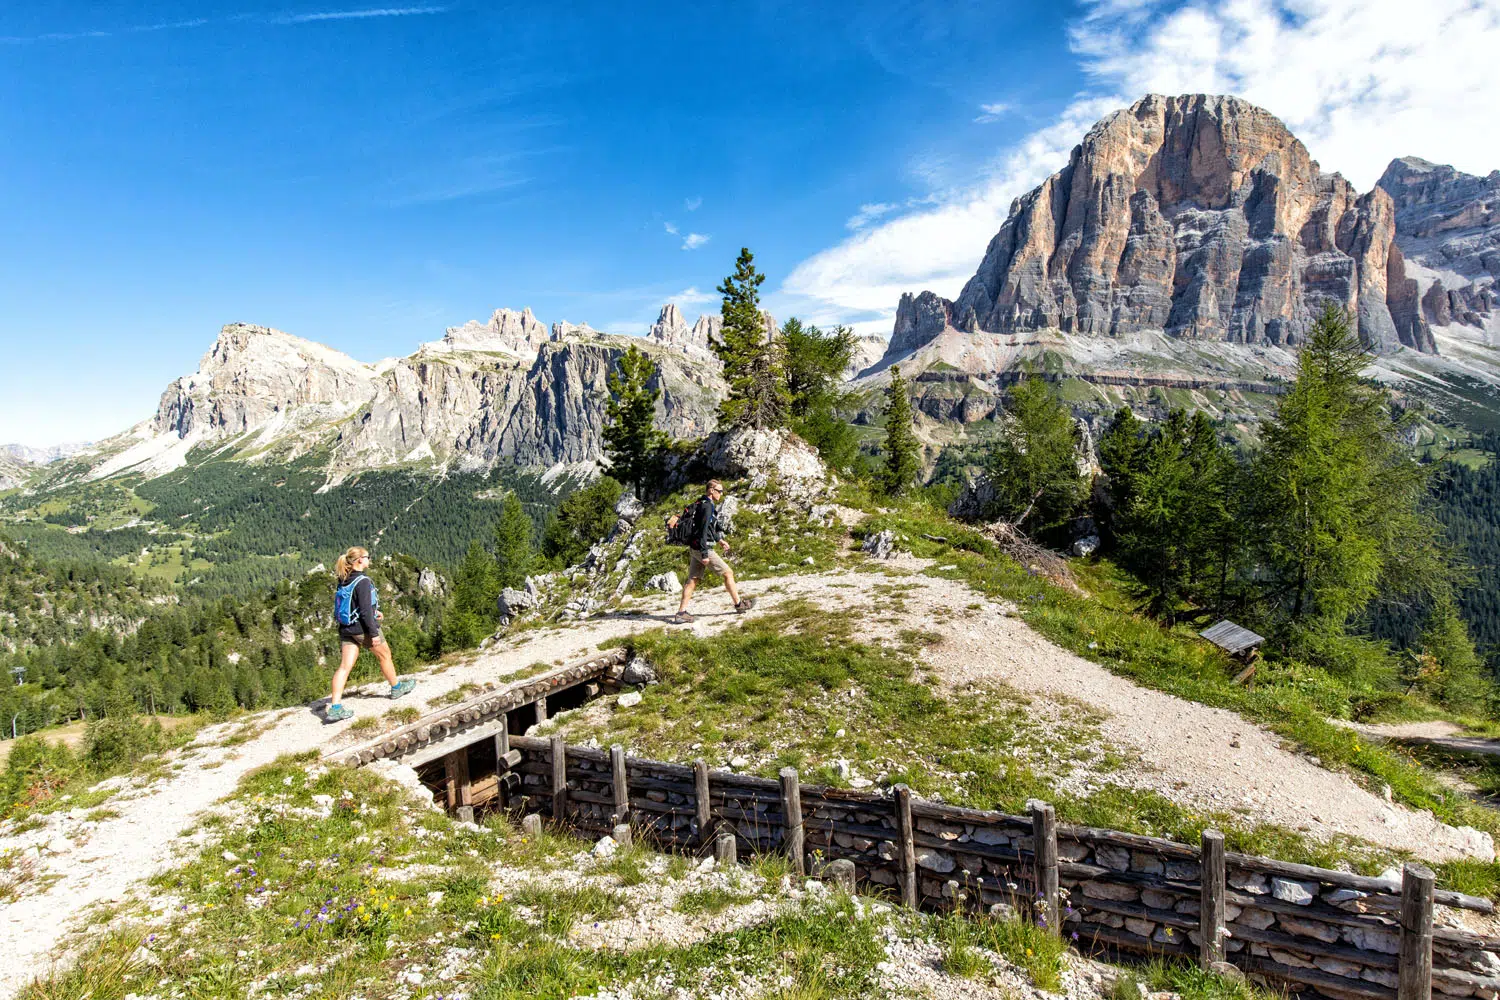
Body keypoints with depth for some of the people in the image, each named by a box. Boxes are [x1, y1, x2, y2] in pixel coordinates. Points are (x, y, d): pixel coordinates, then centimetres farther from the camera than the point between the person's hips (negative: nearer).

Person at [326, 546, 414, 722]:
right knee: (384, 655, 16)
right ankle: (396, 688, 34)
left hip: (346, 629, 7)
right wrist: (374, 633, -18)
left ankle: (335, 707, -4)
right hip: (362, 627, -7)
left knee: (344, 666, 3)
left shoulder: (344, 581, 7)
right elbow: (365, 610, -22)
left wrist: (373, 611, 27)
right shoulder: (363, 581, -19)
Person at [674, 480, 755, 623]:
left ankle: (681, 612, 6)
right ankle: (739, 604, 15)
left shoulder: (702, 503, 15)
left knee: (692, 579, 8)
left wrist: (720, 540, 34)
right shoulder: (707, 506, -17)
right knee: (728, 573, 3)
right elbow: (703, 531, -22)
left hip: (694, 548, 10)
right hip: (703, 548, -10)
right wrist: (705, 554, -24)